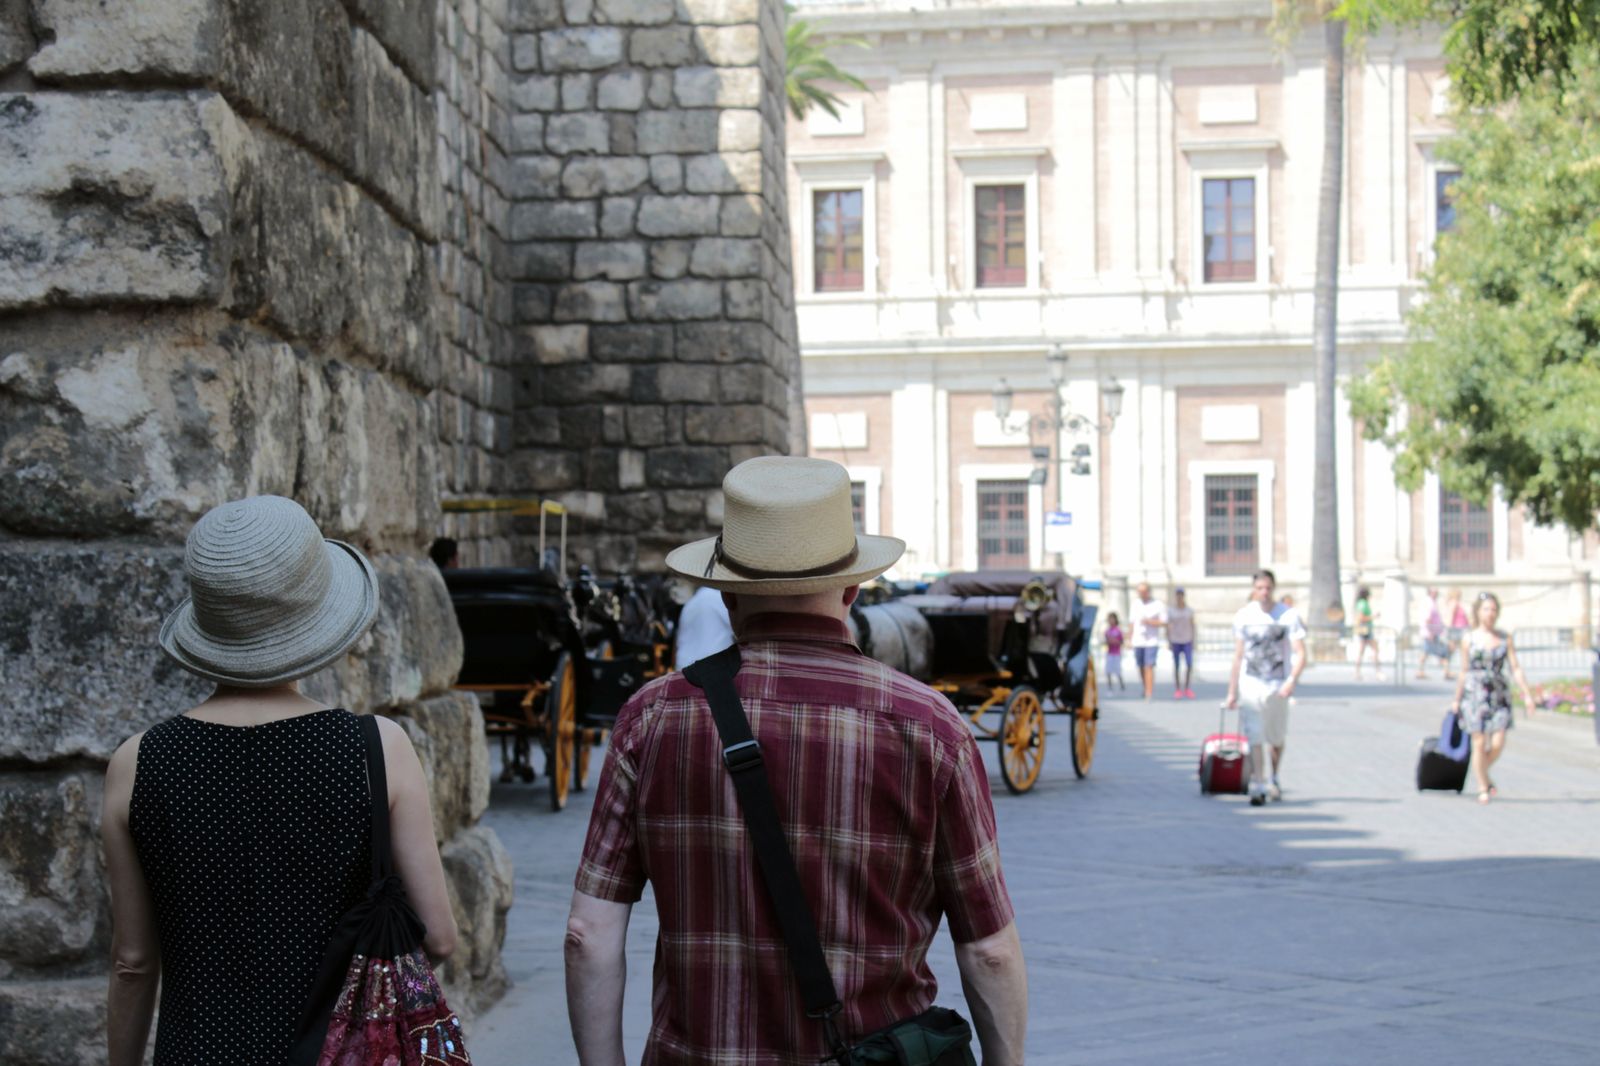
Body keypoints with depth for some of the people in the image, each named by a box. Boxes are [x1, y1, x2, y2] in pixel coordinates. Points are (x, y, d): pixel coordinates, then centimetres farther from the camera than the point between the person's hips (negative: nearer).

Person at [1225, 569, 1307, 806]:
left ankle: (1273, 779, 36)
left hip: (1277, 686, -1)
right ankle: (1257, 787, -12)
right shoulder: (1243, 616, 5)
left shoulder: (1288, 616, -3)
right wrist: (1232, 691, 11)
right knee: (1255, 737, -10)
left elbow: (1300, 654, -7)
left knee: (1277, 738, 12)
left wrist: (1292, 680, -23)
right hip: (1250, 683, 1)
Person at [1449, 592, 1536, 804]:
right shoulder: (1469, 640, 3)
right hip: (1476, 694, -1)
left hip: (1500, 695, 1)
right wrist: (1457, 699, 12)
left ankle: (1484, 773, 25)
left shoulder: (1505, 639, 6)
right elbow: (1464, 672, 9)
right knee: (1479, 743, -4)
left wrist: (1527, 694, -6)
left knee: (1498, 744, -6)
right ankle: (1482, 788, 11)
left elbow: (1515, 668, 3)